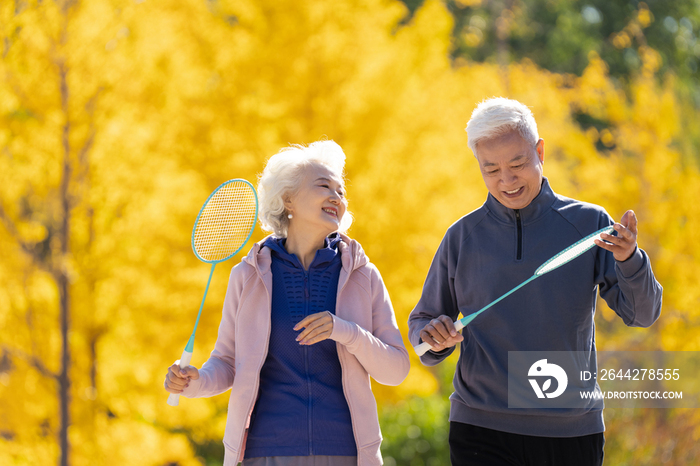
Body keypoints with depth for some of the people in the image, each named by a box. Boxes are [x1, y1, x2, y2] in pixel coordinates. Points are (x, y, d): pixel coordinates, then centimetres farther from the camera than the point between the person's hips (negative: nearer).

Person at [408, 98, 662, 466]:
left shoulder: (588, 223, 3)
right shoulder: (462, 237, 6)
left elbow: (641, 313, -4)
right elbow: (422, 323, 13)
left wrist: (629, 259, -24)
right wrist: (433, 336, -11)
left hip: (571, 433, 1)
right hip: (482, 431, -1)